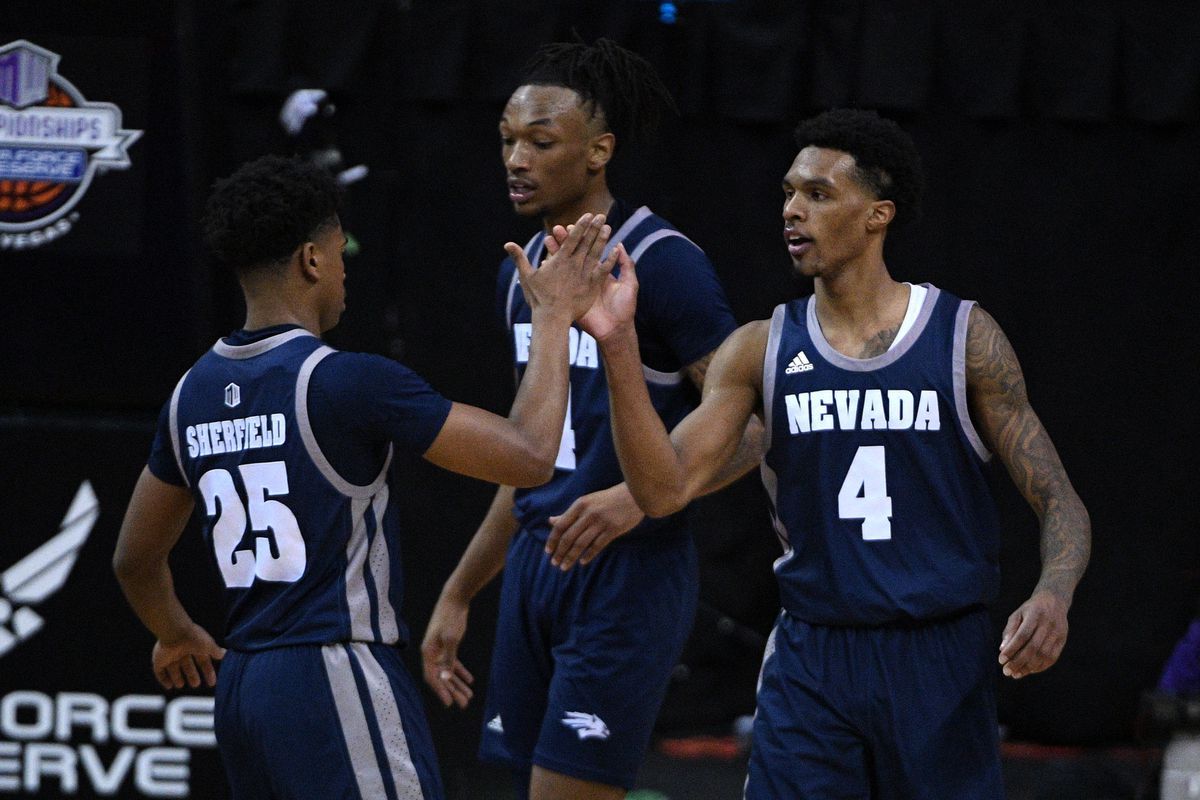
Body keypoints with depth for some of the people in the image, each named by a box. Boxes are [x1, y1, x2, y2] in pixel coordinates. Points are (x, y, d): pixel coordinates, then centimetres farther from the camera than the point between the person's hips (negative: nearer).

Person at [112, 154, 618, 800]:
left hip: (241, 684, 8)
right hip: (335, 682, -8)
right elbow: (529, 456, -12)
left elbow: (135, 558, 23)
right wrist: (552, 321, 0)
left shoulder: (193, 393, 10)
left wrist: (177, 638, 42)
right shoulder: (349, 383, -13)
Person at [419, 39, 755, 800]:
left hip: (628, 573, -8)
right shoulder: (522, 272, 13)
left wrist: (641, 495, -27)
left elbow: (754, 425, -14)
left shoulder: (662, 264, -12)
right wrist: (459, 593, 22)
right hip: (536, 567, 8)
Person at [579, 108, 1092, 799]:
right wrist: (619, 348, -18)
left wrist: (1054, 597, -24)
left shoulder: (963, 338, -2)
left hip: (940, 662, -1)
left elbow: (1058, 500, -2)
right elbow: (665, 489, -6)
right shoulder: (762, 351, 4)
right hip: (812, 662, 1)